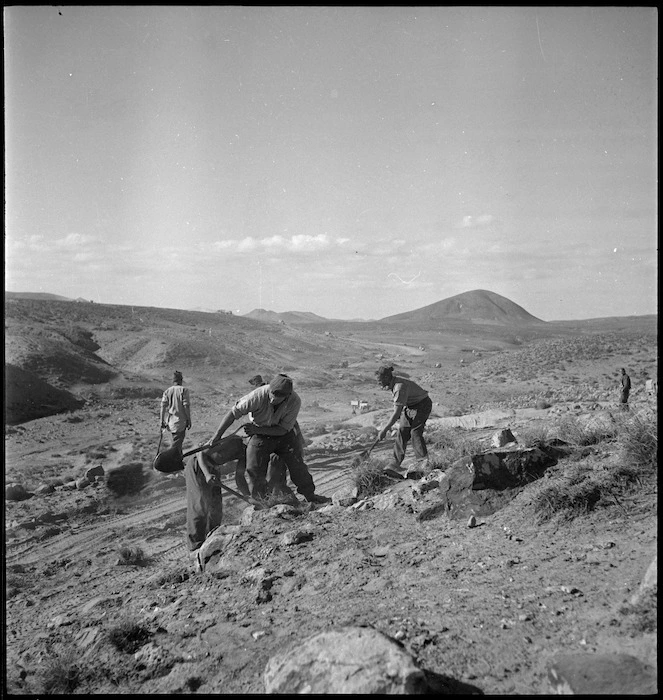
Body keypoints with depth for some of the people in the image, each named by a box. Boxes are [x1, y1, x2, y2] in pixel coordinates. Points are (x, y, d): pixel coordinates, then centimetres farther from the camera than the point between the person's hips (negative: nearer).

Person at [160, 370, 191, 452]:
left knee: (175, 441, 20)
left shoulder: (167, 391, 3)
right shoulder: (184, 390, -9)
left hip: (171, 421, 5)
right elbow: (186, 406, -11)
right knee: (176, 443, -3)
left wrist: (162, 421, 8)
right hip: (180, 421, -5)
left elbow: (163, 407, 2)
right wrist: (189, 420, -3)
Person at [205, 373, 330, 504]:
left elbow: (283, 429, -20)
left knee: (297, 464, 1)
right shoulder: (259, 395, -32)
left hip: (283, 434, 1)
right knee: (255, 469, -6)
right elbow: (234, 412, -24)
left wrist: (257, 430, -26)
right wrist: (217, 435, -21)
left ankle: (310, 495, 20)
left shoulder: (295, 401, -28)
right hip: (260, 436, -1)